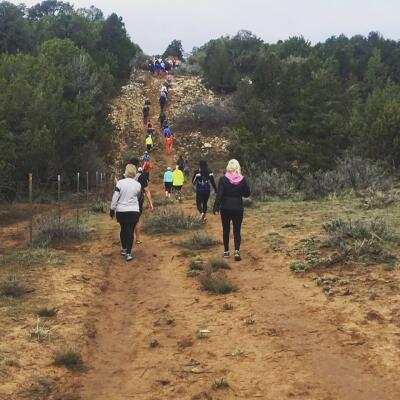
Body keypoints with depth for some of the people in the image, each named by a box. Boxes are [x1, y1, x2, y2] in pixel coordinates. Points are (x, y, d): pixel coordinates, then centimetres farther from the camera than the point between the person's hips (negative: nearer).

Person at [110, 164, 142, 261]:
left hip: (121, 211, 0)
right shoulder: (138, 185, -2)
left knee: (123, 229, 18)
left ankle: (124, 249, 31)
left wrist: (112, 209, 0)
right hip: (134, 211, 0)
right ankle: (128, 253, -6)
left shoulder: (120, 183, -8)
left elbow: (115, 197, -8)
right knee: (130, 231, 1)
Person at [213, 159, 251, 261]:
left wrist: (216, 207, -12)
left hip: (225, 208, -1)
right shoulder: (242, 180, -5)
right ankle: (237, 251, -14)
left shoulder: (223, 179, -10)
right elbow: (247, 193, 5)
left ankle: (226, 251, 18)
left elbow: (219, 194, -14)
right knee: (237, 231, 3)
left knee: (226, 230, 14)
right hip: (238, 208, 1)